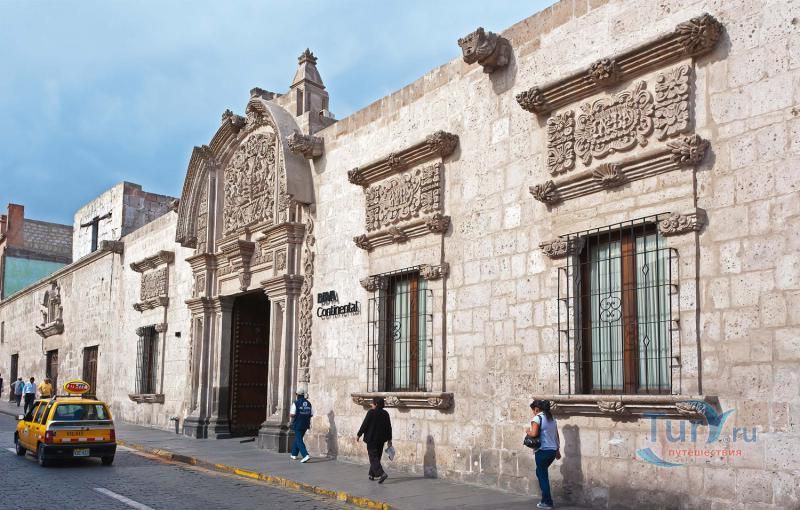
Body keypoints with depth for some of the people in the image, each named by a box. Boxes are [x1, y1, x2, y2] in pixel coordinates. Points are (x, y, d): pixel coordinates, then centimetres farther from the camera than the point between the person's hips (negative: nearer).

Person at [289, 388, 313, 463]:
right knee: (297, 438, 22)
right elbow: (311, 414, 7)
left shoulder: (296, 403, -12)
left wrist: (290, 415, 7)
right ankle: (294, 454, 31)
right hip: (305, 425, 6)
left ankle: (306, 455, -21)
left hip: (298, 425, -6)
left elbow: (292, 415, -15)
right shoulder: (308, 403, 4)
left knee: (299, 441, -5)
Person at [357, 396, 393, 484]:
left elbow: (364, 425, -11)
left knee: (373, 457, -4)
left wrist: (359, 435, 2)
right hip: (381, 439, 6)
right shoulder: (385, 413, 4)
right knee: (377, 456, 17)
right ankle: (372, 474, 26)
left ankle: (381, 474, -21)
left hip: (372, 438, -6)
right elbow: (389, 427, 8)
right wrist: (389, 439, 15)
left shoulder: (371, 413, -14)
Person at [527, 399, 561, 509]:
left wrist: (528, 431, -1)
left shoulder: (537, 418, -11)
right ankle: (545, 498, 24)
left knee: (542, 475, 4)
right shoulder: (552, 418, 13)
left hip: (543, 451, -8)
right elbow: (557, 435, 16)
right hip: (552, 450, 8)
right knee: (541, 472, 22)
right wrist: (558, 450, 23)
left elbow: (534, 433, -22)